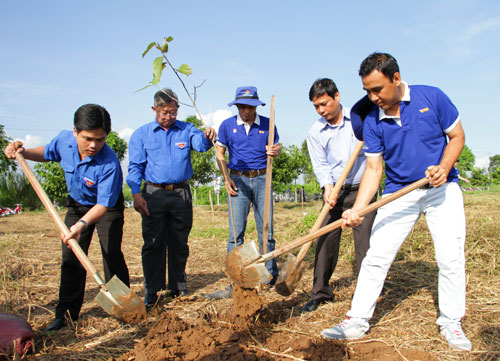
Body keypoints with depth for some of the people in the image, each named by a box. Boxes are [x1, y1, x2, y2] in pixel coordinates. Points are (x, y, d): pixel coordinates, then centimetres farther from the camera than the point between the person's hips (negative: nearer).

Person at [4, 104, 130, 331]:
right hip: (77, 204, 5)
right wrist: (23, 152, -11)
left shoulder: (109, 163, -36)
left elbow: (104, 204, -33)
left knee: (112, 254, -10)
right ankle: (66, 313, 14)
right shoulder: (64, 140, -20)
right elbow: (47, 153, 6)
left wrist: (82, 224, -47)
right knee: (71, 258, 5)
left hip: (107, 209, -5)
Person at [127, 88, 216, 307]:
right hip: (154, 195, -1)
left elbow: (200, 144, -13)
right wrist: (136, 193, -12)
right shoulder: (141, 134, 7)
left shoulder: (186, 130, 8)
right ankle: (152, 291, 11)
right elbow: (135, 166, 2)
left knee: (179, 243, 9)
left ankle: (178, 288, 23)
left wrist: (207, 137, -38)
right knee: (153, 244, 1)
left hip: (181, 194, 1)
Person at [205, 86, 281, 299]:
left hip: (262, 179, 1)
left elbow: (277, 148, 12)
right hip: (238, 180, 0)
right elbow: (220, 154, 8)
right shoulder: (227, 125, 3)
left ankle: (271, 278, 18)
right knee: (235, 233, -3)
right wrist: (226, 178, -5)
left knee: (266, 231, 4)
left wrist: (275, 151, -13)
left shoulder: (267, 124, 4)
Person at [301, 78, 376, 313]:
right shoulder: (315, 132, 3)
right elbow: (320, 164, -5)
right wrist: (327, 187, -22)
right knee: (326, 241, 2)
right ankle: (320, 293, 15)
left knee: (365, 242, -2)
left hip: (363, 190, -1)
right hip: (335, 192, 2)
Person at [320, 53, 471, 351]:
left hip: (442, 189, 0)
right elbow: (373, 169, -7)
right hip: (399, 193, 1)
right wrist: (357, 209, -19)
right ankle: (357, 322, 4)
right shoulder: (372, 121, -7)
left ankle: (451, 323, 17)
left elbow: (457, 136, 0)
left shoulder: (431, 97, -9)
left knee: (451, 257, -4)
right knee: (376, 256, -5)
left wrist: (444, 168, -19)